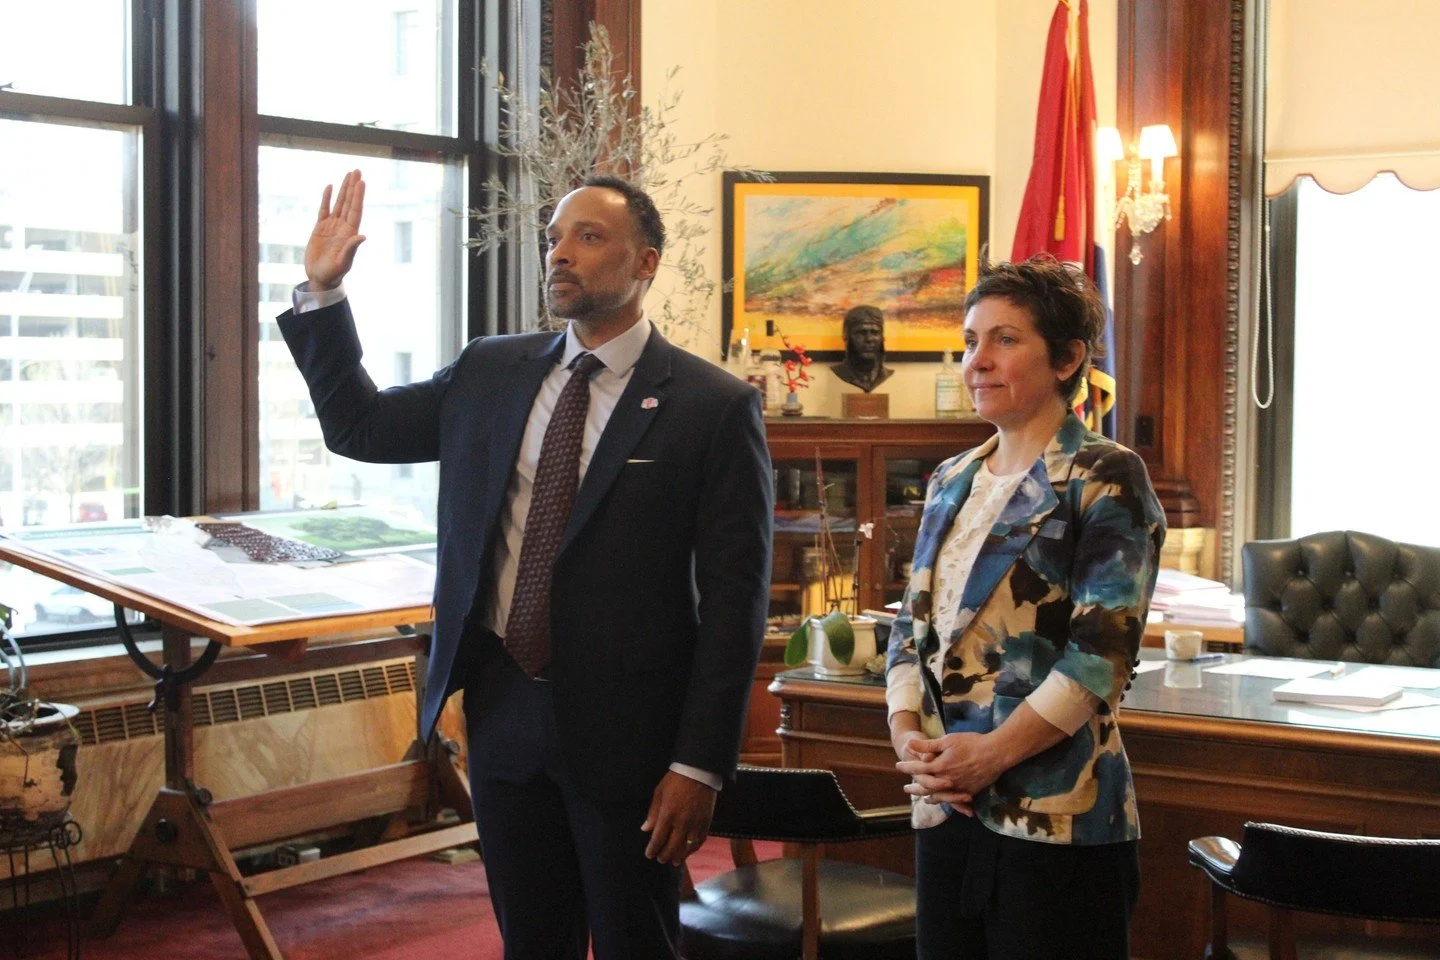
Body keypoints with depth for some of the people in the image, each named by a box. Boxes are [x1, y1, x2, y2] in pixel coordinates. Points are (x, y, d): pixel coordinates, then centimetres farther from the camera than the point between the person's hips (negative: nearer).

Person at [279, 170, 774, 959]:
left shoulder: (714, 407, -9)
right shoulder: (489, 373, 7)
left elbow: (734, 598, -10)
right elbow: (358, 426, 15)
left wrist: (701, 764, -13)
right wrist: (322, 292, 3)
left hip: (624, 729, -4)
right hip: (503, 713, 5)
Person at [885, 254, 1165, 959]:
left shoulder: (1105, 478, -6)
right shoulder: (951, 482, 14)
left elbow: (1106, 646, -14)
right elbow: (912, 625, 13)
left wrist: (994, 751, -17)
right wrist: (906, 731, -5)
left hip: (1054, 815, -6)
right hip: (945, 803, 6)